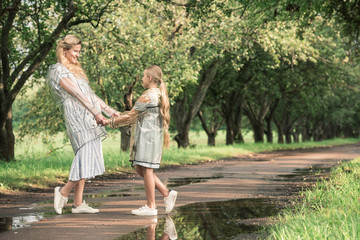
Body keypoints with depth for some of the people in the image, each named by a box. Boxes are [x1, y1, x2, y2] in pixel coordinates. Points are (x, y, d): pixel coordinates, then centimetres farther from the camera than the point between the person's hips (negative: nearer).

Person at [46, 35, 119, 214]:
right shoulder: (58, 71, -5)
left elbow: (90, 94, 24)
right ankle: (63, 192, -6)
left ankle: (78, 203, 6)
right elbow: (77, 94, -12)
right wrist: (96, 112, -17)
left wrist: (109, 110, 17)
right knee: (86, 158, -16)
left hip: (89, 119, 9)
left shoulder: (75, 70, 23)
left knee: (86, 160, 5)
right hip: (77, 118, -9)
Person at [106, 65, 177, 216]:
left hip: (147, 136, -9)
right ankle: (167, 193, 9)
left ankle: (150, 206, -1)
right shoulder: (160, 95, 16)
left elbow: (130, 116, -10)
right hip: (153, 136, 9)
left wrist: (110, 122, -1)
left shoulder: (148, 96, -13)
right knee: (141, 169, 13)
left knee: (146, 169, -4)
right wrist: (118, 120, 22)